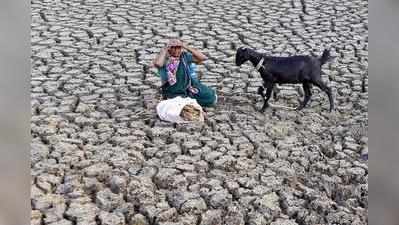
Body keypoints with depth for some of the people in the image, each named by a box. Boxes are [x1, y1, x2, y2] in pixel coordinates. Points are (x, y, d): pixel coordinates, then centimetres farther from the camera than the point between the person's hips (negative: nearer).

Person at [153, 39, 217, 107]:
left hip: (189, 88, 3)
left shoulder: (185, 56, -1)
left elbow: (203, 58, -9)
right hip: (174, 94, -3)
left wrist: (186, 47, -13)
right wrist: (165, 49, -23)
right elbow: (157, 64, -37)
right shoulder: (164, 58, -11)